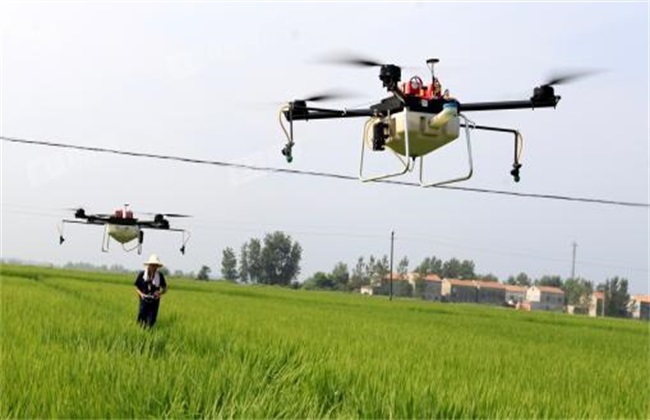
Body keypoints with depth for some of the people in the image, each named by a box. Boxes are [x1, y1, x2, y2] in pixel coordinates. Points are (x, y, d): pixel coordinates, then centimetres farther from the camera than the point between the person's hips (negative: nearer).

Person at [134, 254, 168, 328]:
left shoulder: (160, 276, -2)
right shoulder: (141, 274, -6)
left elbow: (165, 289, 8)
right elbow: (136, 286, 6)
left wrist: (160, 293, -14)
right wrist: (141, 294, -13)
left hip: (154, 301, 1)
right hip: (144, 300, -1)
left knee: (151, 321, -2)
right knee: (142, 319, -6)